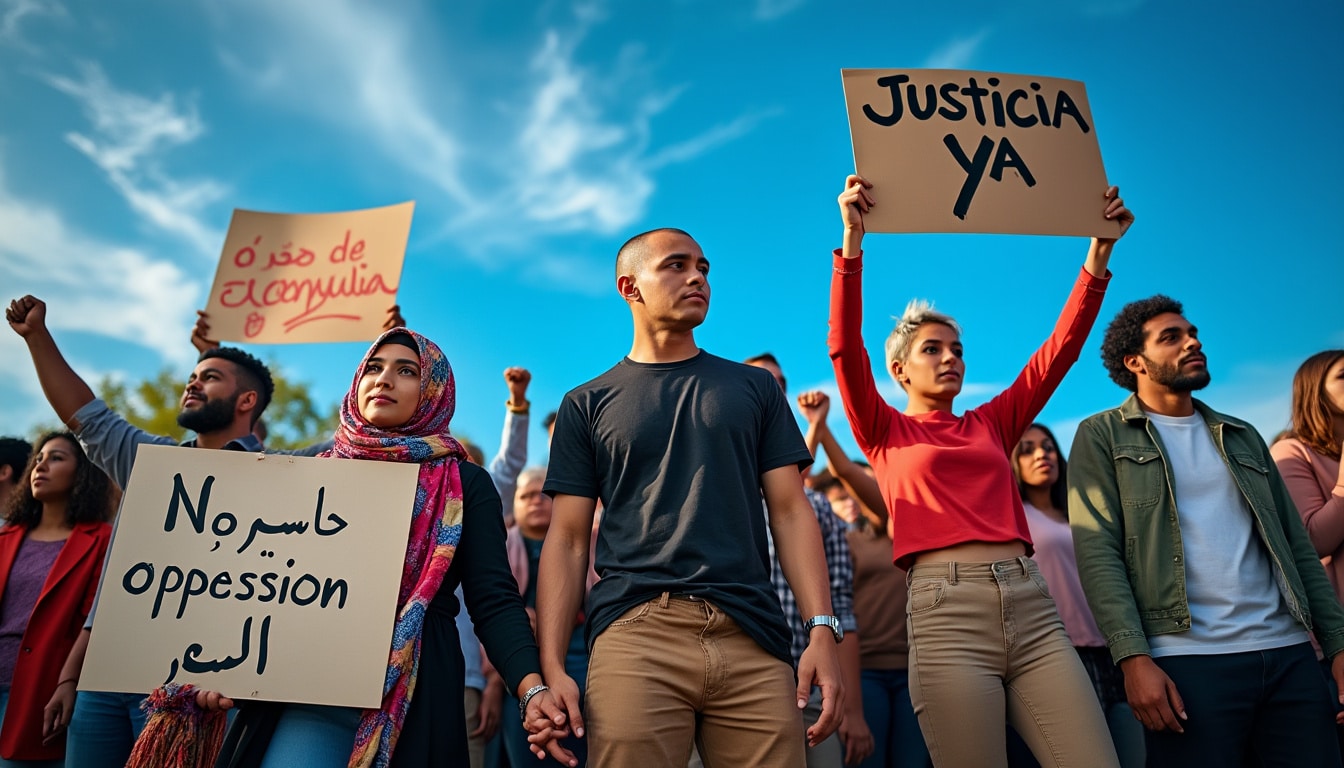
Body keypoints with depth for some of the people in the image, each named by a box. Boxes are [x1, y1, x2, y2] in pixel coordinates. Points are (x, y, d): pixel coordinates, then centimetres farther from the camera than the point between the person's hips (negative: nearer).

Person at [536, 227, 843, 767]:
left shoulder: (754, 388, 15)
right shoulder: (587, 404, 12)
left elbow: (790, 512, 9)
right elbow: (567, 539, 7)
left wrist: (823, 630, -3)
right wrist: (550, 667, -3)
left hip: (753, 639, 2)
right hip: (635, 635, -1)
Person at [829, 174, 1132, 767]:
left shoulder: (991, 423, 21)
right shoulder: (884, 432, 11)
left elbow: (1061, 348, 16)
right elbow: (845, 347, -3)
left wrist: (1099, 252, 10)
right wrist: (853, 239, -10)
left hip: (1031, 606, 4)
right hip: (946, 612, -4)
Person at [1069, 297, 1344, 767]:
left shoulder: (1243, 437, 20)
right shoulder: (1103, 436, 2)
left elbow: (1296, 546, 18)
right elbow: (1097, 552, -8)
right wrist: (1134, 657, -18)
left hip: (1289, 656, 5)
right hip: (1188, 662, -5)